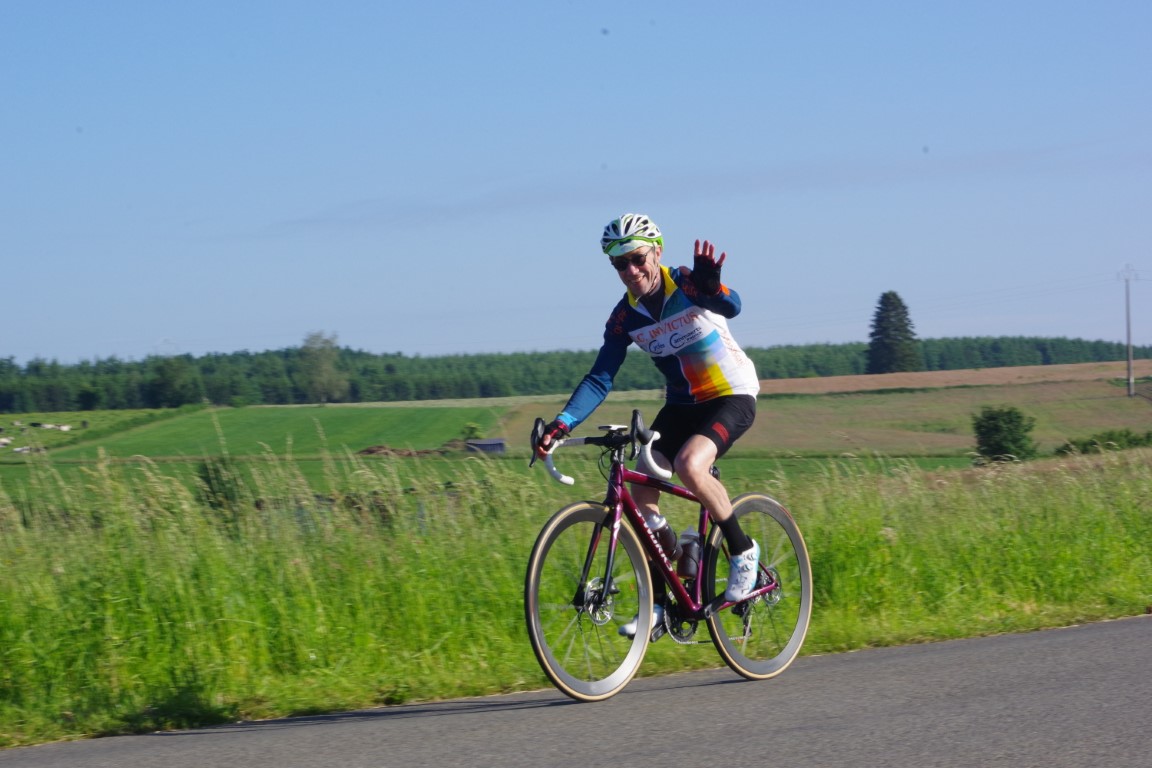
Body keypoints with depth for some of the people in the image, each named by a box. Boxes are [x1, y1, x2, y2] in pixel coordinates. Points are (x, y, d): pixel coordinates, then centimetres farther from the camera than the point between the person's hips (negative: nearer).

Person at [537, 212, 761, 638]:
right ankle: (657, 603, 0)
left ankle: (742, 550, -9)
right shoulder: (625, 317, -5)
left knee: (690, 465, -32)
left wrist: (708, 286, -62)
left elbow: (731, 306, -38)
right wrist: (560, 425, -22)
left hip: (732, 396, -6)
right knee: (639, 492, -10)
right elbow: (599, 379, -8)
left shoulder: (686, 284, -18)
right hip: (681, 404, 6)